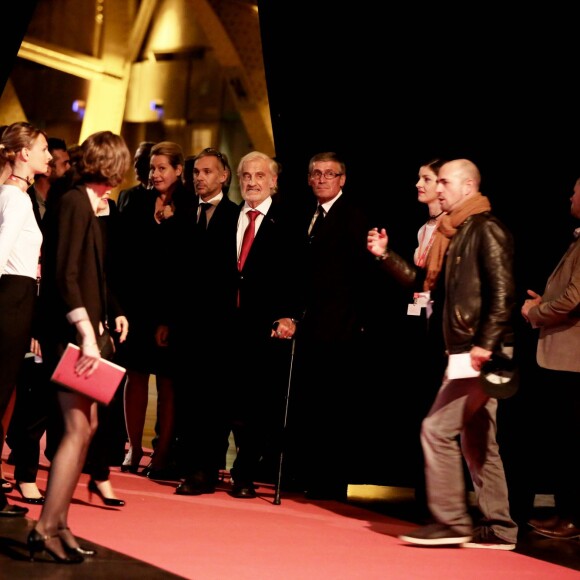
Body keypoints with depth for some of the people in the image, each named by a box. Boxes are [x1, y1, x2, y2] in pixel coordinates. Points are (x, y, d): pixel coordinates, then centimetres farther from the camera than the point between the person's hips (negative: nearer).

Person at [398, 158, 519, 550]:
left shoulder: (487, 228, -10)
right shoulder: (458, 232, 19)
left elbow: (502, 290, -19)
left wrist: (486, 344, -24)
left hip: (480, 355, -10)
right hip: (464, 354, 10)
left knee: (437, 429, -12)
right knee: (476, 441, 10)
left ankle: (451, 521, -7)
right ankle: (498, 528, 13)